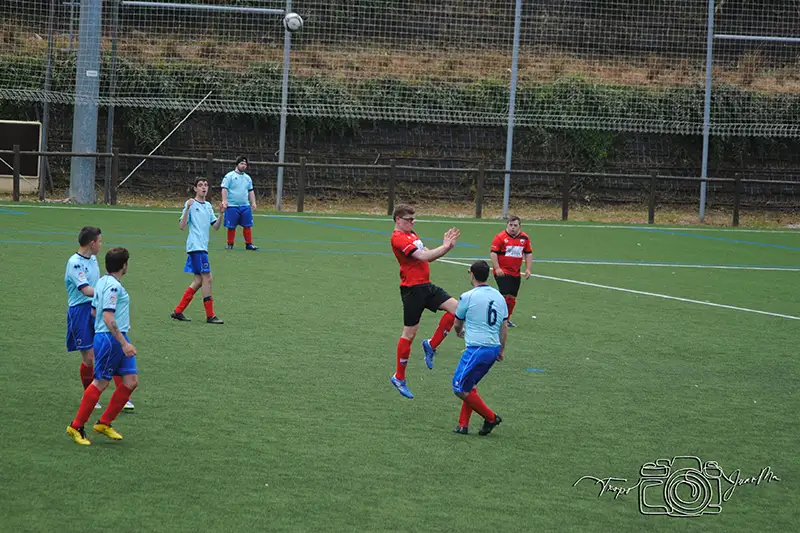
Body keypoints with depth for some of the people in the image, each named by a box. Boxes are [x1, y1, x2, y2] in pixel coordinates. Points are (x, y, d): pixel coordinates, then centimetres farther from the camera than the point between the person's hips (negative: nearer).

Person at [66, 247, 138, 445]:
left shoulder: (102, 282, 13)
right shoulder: (113, 286, -17)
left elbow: (94, 310, 22)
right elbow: (108, 318, -23)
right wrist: (124, 343, -24)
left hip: (118, 340, 10)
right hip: (110, 339, -10)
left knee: (131, 381, 6)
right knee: (100, 383, -3)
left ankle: (104, 423, 14)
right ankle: (76, 427, 6)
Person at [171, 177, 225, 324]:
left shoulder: (208, 206, 16)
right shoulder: (191, 204, -5)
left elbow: (216, 226, 15)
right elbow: (182, 226, -12)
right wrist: (187, 209, -24)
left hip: (202, 247, 8)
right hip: (195, 247, -8)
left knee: (198, 280, 8)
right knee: (207, 278, -10)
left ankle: (178, 311, 14)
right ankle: (210, 316, -6)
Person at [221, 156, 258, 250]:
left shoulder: (247, 178, 15)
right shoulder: (230, 176, -3)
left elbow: (251, 191, 20)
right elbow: (224, 189, -9)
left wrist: (253, 202, 11)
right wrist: (224, 200, -19)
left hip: (245, 206, 5)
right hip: (232, 206, -5)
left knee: (247, 225, 0)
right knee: (231, 226, 0)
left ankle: (249, 244, 4)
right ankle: (230, 244, 11)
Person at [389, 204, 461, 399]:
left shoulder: (411, 235, 17)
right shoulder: (398, 238, -14)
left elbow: (428, 257, 14)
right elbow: (423, 256, -22)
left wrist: (446, 246, 0)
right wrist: (445, 246, -15)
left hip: (426, 286, 9)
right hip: (412, 289, -9)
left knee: (455, 307, -4)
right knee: (410, 333, -2)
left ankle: (431, 345, 8)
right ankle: (399, 378, 10)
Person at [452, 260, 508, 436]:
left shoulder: (468, 296, -8)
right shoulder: (499, 296, 10)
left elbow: (457, 324, 7)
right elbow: (504, 326, 15)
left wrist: (459, 331, 30)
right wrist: (501, 350, 24)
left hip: (477, 348, -8)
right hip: (494, 348, 8)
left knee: (460, 388, -1)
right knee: (470, 385, 19)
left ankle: (491, 417, 2)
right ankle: (463, 424, 18)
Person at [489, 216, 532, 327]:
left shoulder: (524, 238, 6)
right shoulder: (500, 237, -9)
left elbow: (528, 254, 14)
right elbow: (493, 253, -11)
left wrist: (528, 269, 6)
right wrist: (497, 268, -19)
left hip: (516, 273, 6)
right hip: (502, 272, -6)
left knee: (512, 298, 9)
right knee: (506, 296, -15)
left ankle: (507, 319, 22)